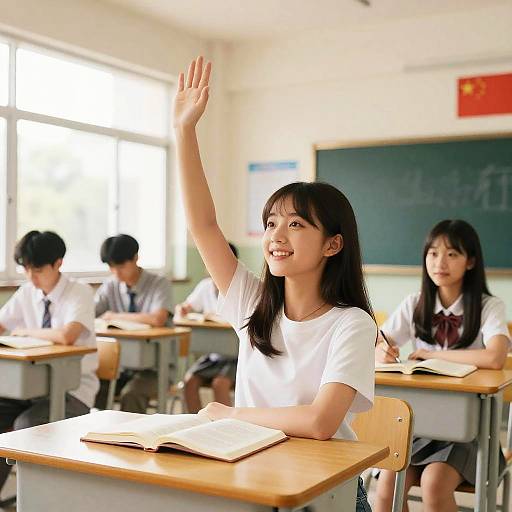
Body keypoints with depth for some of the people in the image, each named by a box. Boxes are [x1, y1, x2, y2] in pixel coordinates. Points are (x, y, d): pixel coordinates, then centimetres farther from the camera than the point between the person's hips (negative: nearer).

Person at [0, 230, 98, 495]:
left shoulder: (80, 293, -14)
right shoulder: (26, 293, 6)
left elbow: (66, 336, -31)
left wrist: (26, 331, -16)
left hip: (73, 390, -6)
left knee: (26, 424, -27)